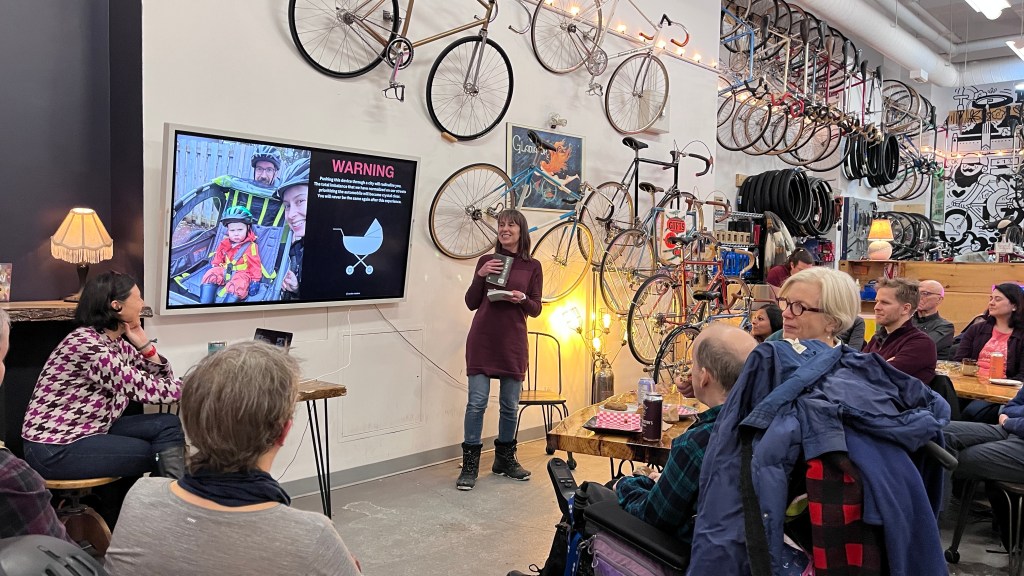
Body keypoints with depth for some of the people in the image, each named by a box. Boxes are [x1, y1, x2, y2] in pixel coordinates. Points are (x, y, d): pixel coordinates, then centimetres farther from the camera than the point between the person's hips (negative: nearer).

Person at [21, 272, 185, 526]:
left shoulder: (116, 342, 5)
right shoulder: (89, 346, -24)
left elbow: (160, 378, 8)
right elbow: (149, 391, -21)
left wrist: (144, 344, -7)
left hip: (87, 431, 9)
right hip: (54, 449, -9)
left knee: (169, 426, -2)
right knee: (166, 453, -8)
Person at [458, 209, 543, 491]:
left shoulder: (532, 266, 6)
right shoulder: (487, 261, 6)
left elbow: (536, 309, 6)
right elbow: (471, 303, 4)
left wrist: (522, 299, -14)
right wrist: (480, 276, -11)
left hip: (513, 342, 1)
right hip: (483, 339, -1)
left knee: (510, 405, 9)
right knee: (477, 401, -5)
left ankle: (505, 459, 26)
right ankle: (470, 465, 5)